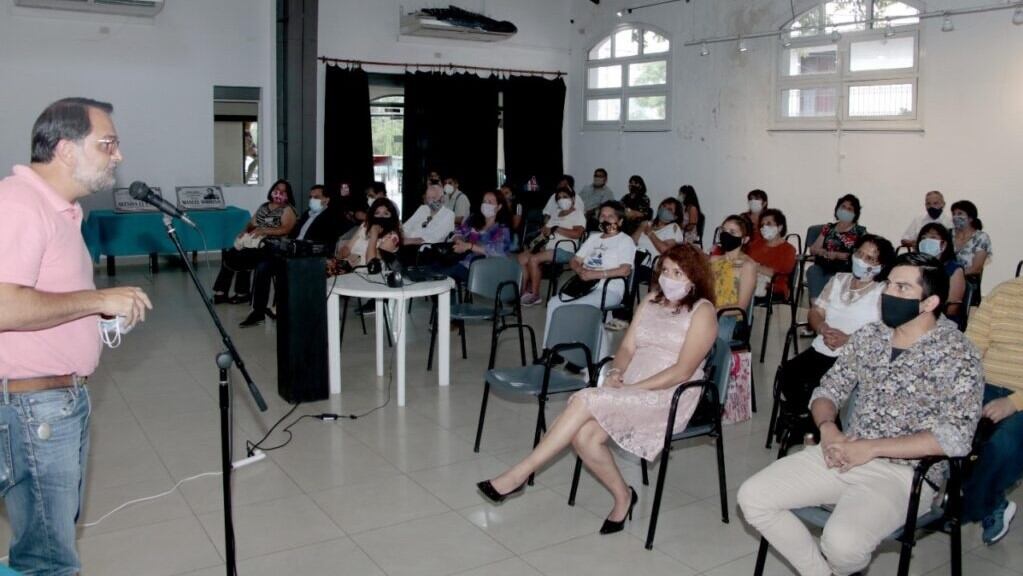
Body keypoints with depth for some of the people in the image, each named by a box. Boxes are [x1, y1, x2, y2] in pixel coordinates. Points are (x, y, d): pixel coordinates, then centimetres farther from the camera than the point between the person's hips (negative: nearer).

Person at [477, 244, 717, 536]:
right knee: (584, 435, -23)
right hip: (630, 390, 6)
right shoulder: (651, 301, 16)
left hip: (669, 397, -6)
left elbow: (683, 371, -14)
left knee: (584, 401, -27)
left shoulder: (701, 311, -5)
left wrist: (632, 388, -18)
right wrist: (615, 374, -9)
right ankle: (622, 496, 2)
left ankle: (520, 473, -19)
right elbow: (627, 347, 13)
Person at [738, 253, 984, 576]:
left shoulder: (957, 355, -9)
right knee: (753, 497, -10)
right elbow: (829, 389, 13)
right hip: (843, 454, 6)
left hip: (905, 472, -6)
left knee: (842, 542, -32)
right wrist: (827, 428, -11)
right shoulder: (868, 336, 9)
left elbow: (957, 437, -19)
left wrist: (871, 448, -21)